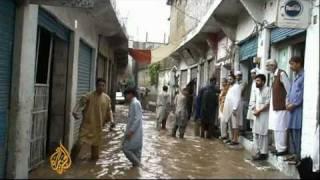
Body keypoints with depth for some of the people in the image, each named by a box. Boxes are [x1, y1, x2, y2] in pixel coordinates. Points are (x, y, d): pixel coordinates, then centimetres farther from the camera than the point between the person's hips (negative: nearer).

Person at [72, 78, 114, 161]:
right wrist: (75, 112, -36)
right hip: (87, 124, -4)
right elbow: (80, 103, -19)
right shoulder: (89, 95, -12)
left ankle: (94, 158, 36)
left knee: (96, 143, 16)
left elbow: (109, 110, 11)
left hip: (98, 125, 4)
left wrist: (111, 120, -2)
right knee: (80, 142, -7)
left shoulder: (107, 98, 2)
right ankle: (71, 158, 9)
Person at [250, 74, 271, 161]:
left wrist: (259, 110, -13)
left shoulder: (268, 90, -8)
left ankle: (263, 153, 0)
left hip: (264, 115, -8)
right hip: (257, 115, 8)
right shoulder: (256, 91, 15)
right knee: (256, 134, 9)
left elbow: (268, 103, -16)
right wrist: (254, 110, -4)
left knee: (263, 134, -6)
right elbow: (252, 102, 12)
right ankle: (257, 152, 17)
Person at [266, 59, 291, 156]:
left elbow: (289, 90, -15)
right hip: (275, 106, 9)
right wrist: (272, 104, 15)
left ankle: (282, 149, 6)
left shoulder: (282, 73, -14)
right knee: (276, 128, 13)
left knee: (280, 128, -3)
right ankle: (278, 148, 22)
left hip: (281, 106, -9)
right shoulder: (275, 75, 14)